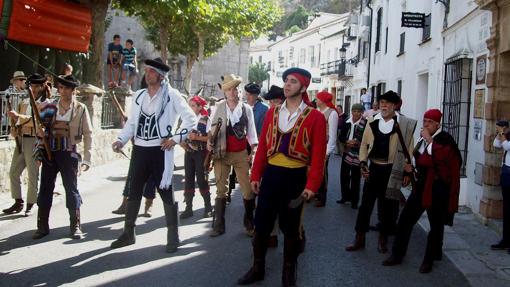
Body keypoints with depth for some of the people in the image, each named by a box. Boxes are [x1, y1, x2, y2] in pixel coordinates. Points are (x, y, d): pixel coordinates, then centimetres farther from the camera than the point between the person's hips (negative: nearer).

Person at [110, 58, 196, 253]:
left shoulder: (171, 95, -4)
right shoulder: (139, 95, 11)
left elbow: (190, 118, -4)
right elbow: (132, 122, 14)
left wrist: (176, 138, -11)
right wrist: (121, 140, -1)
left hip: (161, 151, -5)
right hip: (140, 150, 5)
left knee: (166, 193, 0)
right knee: (134, 191, 10)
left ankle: (173, 236, 10)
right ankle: (128, 233, 22)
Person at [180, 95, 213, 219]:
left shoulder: (205, 120, -8)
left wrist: (197, 137, -22)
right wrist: (182, 142, -2)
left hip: (201, 153, -5)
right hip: (188, 153, 5)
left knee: (201, 179, -3)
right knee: (188, 179, 5)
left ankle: (208, 207, 10)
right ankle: (188, 208, 11)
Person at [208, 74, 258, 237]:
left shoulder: (247, 109, 0)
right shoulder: (218, 108, -1)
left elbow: (251, 131, 5)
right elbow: (212, 128, 7)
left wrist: (254, 150, -4)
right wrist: (209, 141, -9)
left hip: (241, 154, 0)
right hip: (221, 154, 0)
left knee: (248, 190, -1)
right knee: (221, 189, 6)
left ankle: (249, 224, 15)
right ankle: (218, 225, 13)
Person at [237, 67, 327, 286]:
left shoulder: (315, 117, -7)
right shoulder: (272, 112, 6)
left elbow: (318, 154, -9)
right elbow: (263, 146, 7)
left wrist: (312, 184, -14)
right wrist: (255, 175, 4)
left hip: (295, 177, -3)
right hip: (270, 174, 4)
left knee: (290, 227, 9)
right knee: (261, 224, 9)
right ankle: (258, 268, 25)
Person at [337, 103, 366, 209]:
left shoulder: (365, 123, -11)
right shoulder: (346, 123, 3)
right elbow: (340, 137, 6)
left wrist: (358, 142, -21)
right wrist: (347, 141, -12)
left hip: (358, 154, -4)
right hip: (346, 152, 4)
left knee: (355, 178, 4)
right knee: (344, 175, 12)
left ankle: (354, 200, 15)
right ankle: (345, 196, 29)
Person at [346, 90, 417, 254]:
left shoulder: (404, 124, -6)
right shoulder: (372, 122, 3)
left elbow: (408, 149, -5)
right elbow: (364, 144, 8)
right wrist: (362, 162, -4)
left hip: (392, 170, -2)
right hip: (373, 168, 2)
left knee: (388, 205, 9)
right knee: (366, 203, 5)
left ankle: (383, 240, 23)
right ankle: (359, 239, 15)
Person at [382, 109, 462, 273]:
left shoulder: (445, 139, -9)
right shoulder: (422, 140, 14)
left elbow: (441, 156, -30)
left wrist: (429, 139, -21)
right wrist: (411, 168, 10)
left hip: (438, 187, -7)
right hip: (421, 185, 7)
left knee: (436, 225, 5)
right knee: (405, 219, 4)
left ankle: (429, 260, 18)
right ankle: (397, 255, 14)